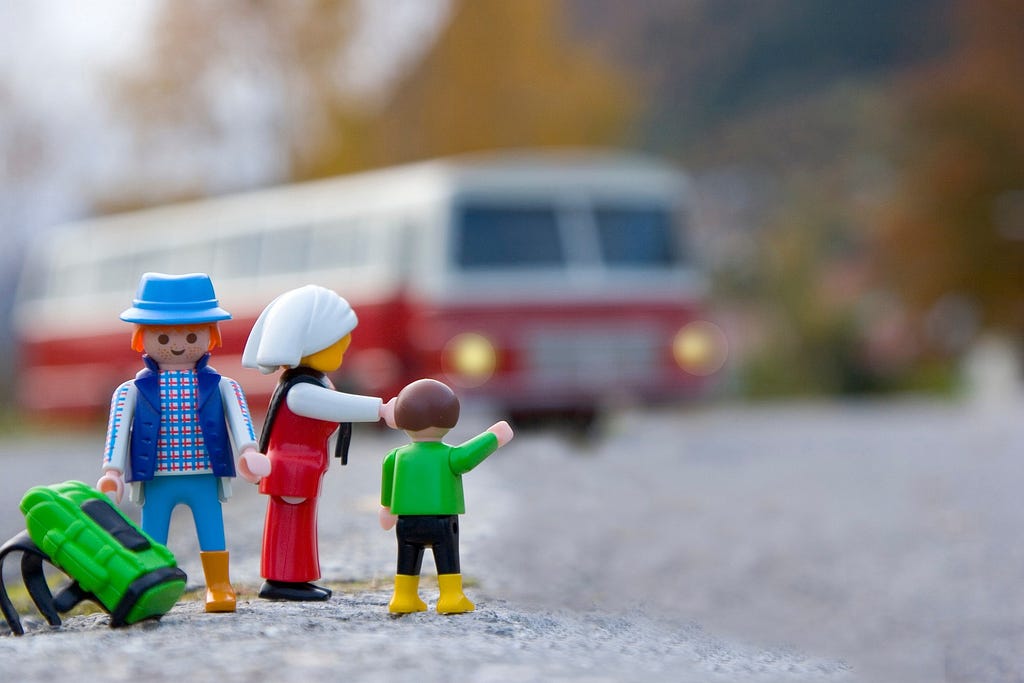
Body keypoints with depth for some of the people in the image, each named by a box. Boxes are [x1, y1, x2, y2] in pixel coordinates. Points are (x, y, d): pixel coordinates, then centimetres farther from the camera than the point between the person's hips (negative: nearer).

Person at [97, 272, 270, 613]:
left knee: (212, 533, 3)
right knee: (151, 541, 4)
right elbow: (118, 430, -2)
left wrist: (248, 452, -24)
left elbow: (239, 420, -7)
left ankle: (219, 585, 12)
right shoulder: (134, 391, 2)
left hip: (206, 481, 0)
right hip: (156, 483, 0)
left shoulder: (220, 388, 3)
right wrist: (112, 471, -11)